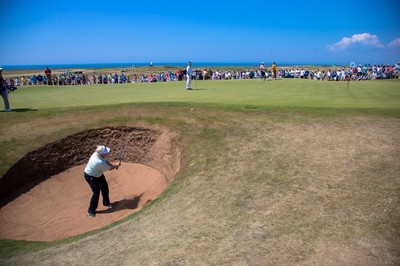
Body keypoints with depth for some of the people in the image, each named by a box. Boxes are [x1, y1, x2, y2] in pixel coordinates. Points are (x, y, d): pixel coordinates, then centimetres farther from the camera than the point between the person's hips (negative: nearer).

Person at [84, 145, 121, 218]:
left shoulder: (98, 154, -19)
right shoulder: (99, 162, -41)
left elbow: (105, 161, 3)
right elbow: (109, 168, -23)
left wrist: (113, 165, -8)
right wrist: (116, 165, -5)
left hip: (98, 174, 9)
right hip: (91, 177, -9)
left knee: (105, 187, 17)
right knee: (96, 193, -7)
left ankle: (106, 202, 39)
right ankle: (91, 211, 11)